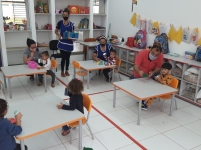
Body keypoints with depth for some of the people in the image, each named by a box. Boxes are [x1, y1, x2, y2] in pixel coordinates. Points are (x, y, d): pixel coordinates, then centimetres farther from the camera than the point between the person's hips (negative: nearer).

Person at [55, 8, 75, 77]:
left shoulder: (71, 24, 4)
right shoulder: (60, 23, -1)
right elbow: (56, 31, 8)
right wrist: (58, 35, -12)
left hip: (69, 43, 2)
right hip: (62, 43, -2)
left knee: (68, 58, 12)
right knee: (63, 58, 0)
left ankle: (67, 71, 27)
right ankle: (62, 71, 16)